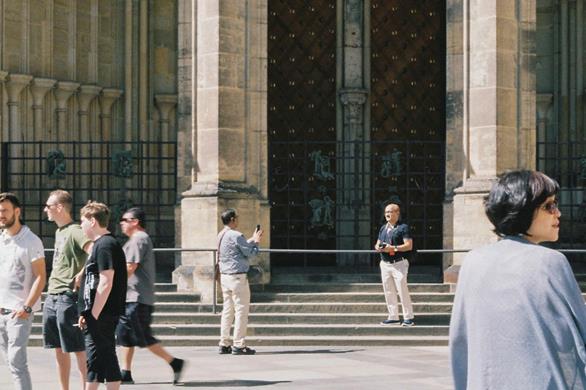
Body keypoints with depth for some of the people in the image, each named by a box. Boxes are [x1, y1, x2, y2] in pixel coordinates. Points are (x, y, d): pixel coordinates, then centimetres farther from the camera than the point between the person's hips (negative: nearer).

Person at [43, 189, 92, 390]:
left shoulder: (74, 231, -13)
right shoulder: (59, 232, 17)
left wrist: (82, 274, -23)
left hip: (68, 297, -9)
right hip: (52, 297, 9)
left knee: (78, 349, -4)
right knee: (59, 350, 12)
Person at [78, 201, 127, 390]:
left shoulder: (105, 245, -15)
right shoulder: (100, 244, 17)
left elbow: (106, 284, -21)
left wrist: (93, 316, -20)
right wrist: (87, 313, 17)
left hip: (101, 316, -10)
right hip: (103, 315, 10)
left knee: (95, 360, -6)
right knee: (107, 359, 11)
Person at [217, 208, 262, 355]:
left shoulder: (221, 236, 12)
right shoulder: (236, 235, -15)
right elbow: (251, 253, -10)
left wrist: (252, 240, 22)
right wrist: (256, 241, 5)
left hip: (225, 276, 9)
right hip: (237, 277, -9)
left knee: (227, 310, 12)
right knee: (241, 310, -4)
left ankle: (224, 344, 12)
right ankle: (239, 345, -5)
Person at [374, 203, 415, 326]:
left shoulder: (403, 227, -5)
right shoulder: (383, 228, 17)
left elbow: (409, 245, -12)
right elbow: (378, 243, 23)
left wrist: (393, 248, -21)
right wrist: (377, 247, -2)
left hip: (399, 264, -7)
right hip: (385, 264, 7)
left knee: (402, 290, -8)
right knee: (388, 291, 8)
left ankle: (408, 317, -2)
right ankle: (393, 317, 15)